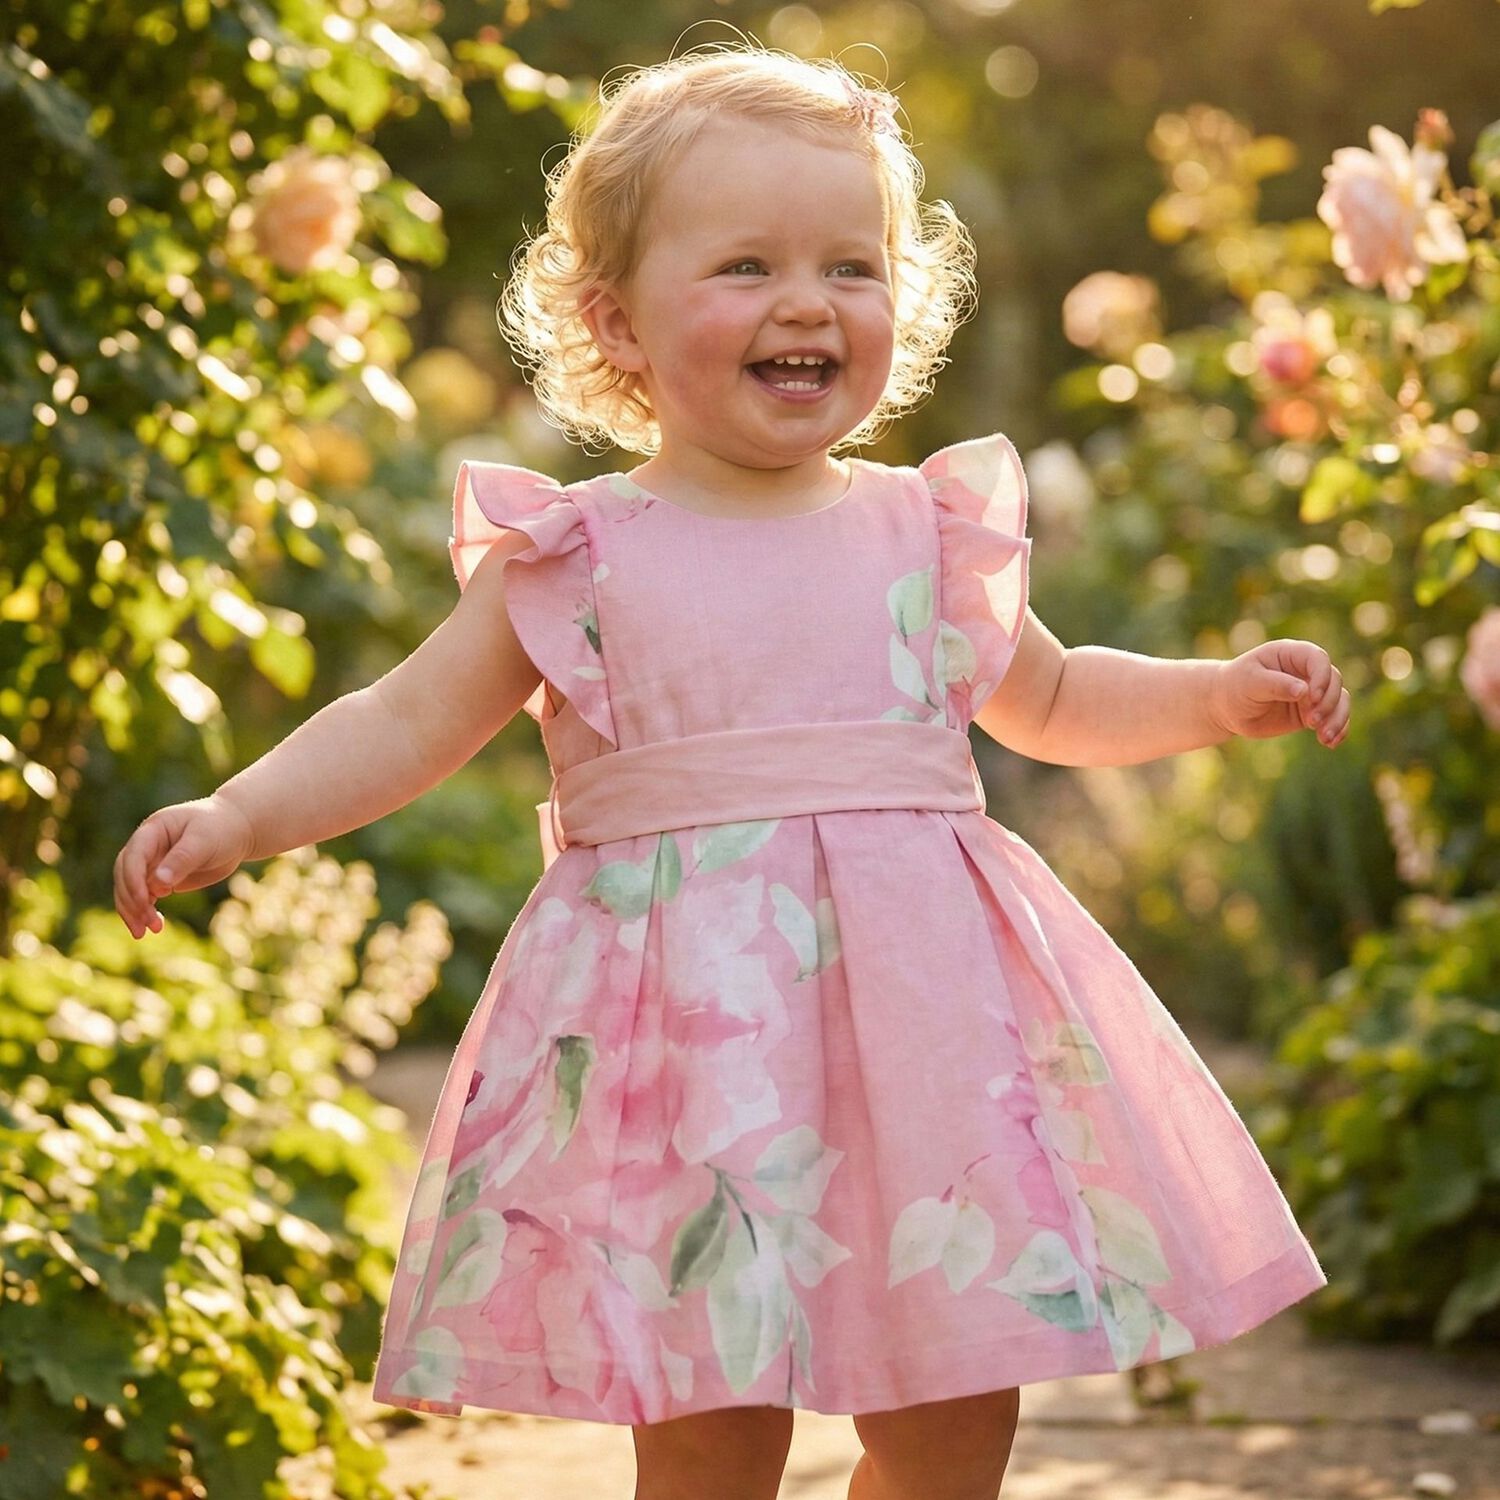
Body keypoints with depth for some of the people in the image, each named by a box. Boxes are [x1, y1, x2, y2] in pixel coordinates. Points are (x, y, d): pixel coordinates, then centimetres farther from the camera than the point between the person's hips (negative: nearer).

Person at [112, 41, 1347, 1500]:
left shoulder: (927, 533, 10)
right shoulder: (574, 556, 1)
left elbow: (1050, 700, 25)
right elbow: (409, 723, 3)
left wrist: (1219, 695, 13)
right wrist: (236, 815, -10)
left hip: (916, 1012, 3)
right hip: (681, 1023, -3)